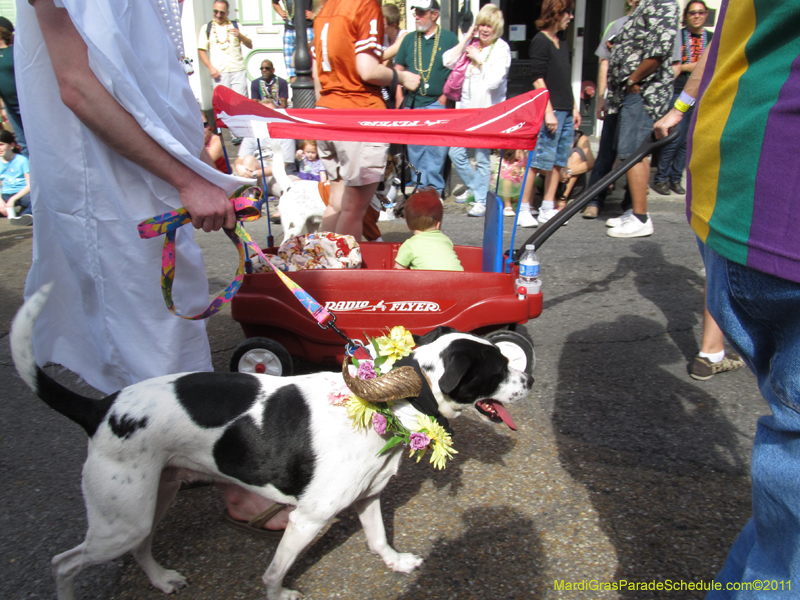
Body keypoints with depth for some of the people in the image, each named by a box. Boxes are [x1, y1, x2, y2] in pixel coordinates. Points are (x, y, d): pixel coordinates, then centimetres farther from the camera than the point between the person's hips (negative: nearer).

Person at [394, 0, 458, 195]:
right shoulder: (409, 39, 12)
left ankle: (434, 188, 5)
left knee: (436, 149, -4)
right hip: (412, 103, 4)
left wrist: (446, 96, -7)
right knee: (414, 149, 7)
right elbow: (398, 69, 14)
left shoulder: (449, 38, 3)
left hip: (437, 103, -3)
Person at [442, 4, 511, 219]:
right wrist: (467, 38, -3)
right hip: (466, 108, 5)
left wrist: (479, 60, -9)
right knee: (455, 152, 5)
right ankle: (473, 186, 28)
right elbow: (448, 61, -4)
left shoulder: (501, 48, -4)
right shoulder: (471, 44, 9)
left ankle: (481, 201, 8)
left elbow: (494, 79, -17)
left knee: (482, 158, -2)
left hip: (488, 111, -5)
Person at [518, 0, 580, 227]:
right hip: (549, 112, -9)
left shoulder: (562, 44, 19)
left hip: (565, 113, 9)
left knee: (558, 162, 8)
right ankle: (523, 209, -2)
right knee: (538, 161, -9)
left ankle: (547, 209, 13)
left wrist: (574, 108, 18)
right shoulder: (540, 41, -6)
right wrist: (548, 111, -18)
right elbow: (538, 79, -13)